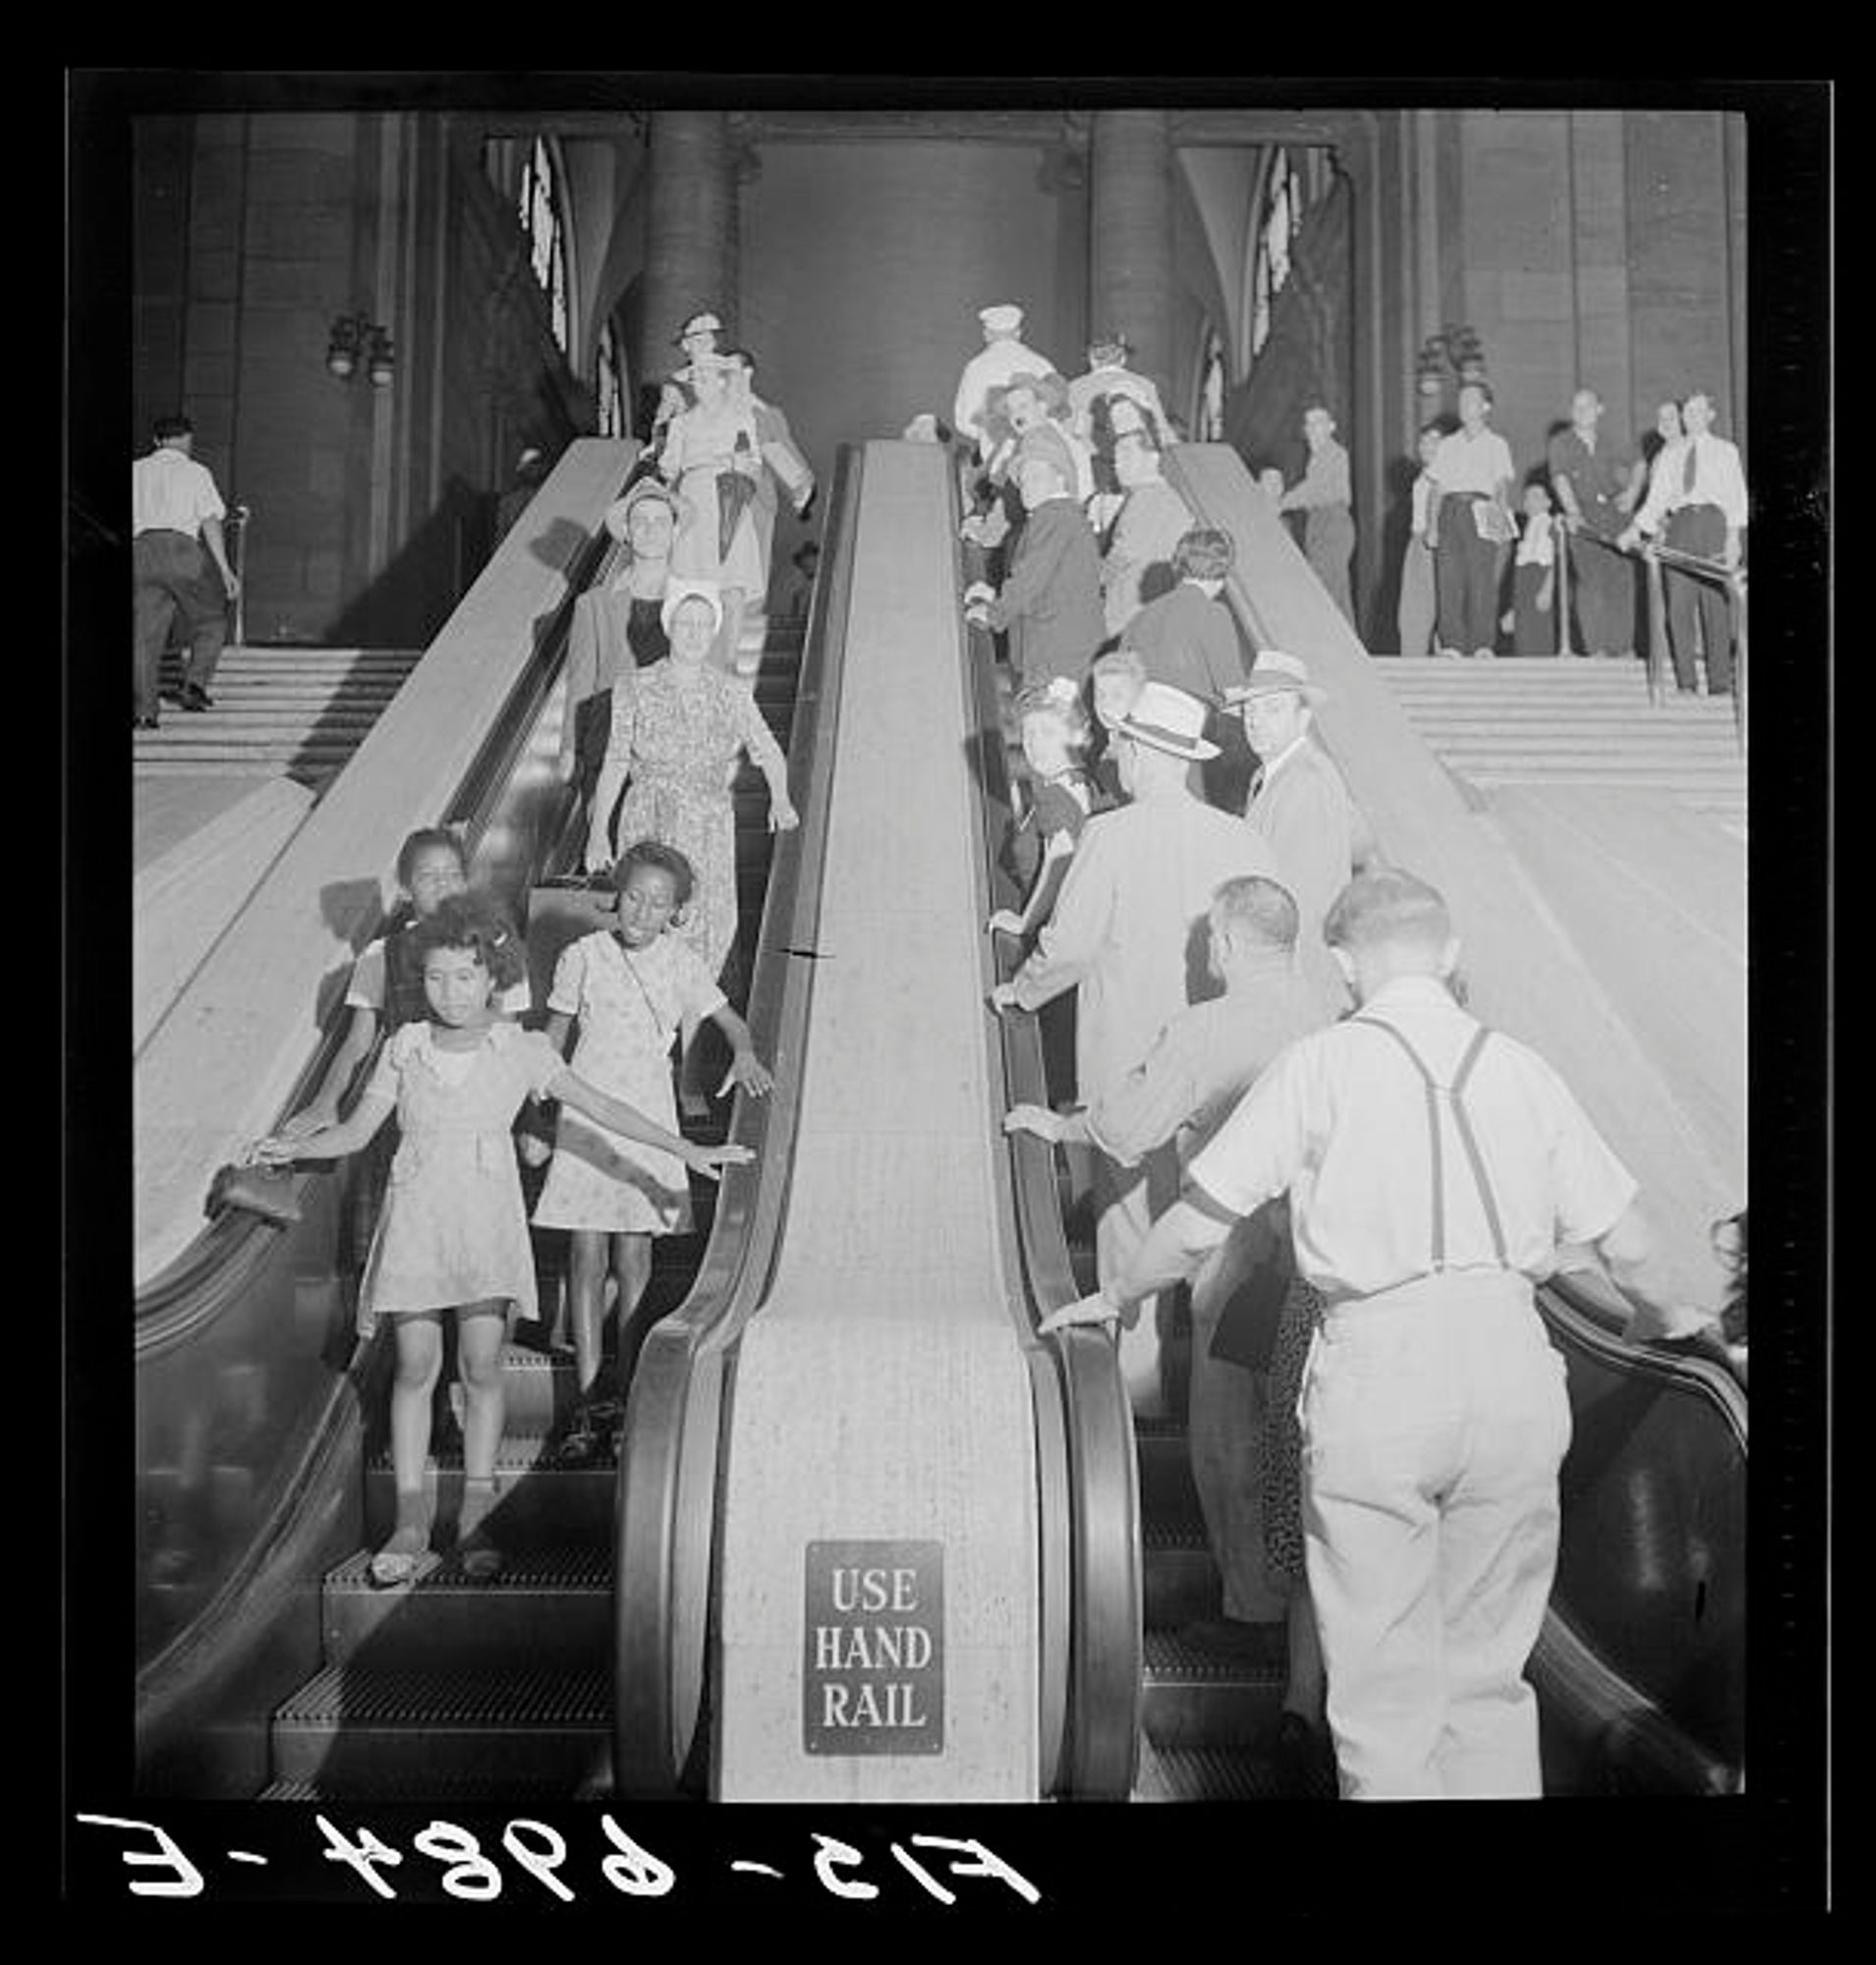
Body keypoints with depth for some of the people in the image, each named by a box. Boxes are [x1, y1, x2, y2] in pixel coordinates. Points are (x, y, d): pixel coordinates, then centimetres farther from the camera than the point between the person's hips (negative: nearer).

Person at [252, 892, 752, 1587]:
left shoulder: (521, 1050, 0)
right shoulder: (404, 1048, 5)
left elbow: (599, 1106, 0)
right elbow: (357, 1130, 10)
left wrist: (685, 1150, -4)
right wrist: (294, 1148, -8)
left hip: (487, 1220, -1)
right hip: (417, 1214, 1)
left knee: (481, 1368, -1)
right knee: (415, 1367, 2)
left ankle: (475, 1515, 11)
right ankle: (411, 1519, 11)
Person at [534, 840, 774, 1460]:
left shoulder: (679, 962, -1)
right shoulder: (583, 956, -4)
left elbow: (729, 1020, 6)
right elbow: (554, 1037, 6)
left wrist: (745, 1054, -16)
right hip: (585, 1116, -1)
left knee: (634, 1257, 4)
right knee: (586, 1256, -1)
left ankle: (631, 1391, 16)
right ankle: (589, 1398, 6)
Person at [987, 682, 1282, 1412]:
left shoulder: (1110, 836, -12)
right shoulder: (1240, 839, 0)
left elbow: (1068, 947, -11)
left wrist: (1018, 991, 8)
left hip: (1126, 1061, -4)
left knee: (1130, 1209, 6)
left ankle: (1140, 1381, 13)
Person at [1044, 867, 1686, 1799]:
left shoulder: (1320, 1062, 1)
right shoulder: (1518, 1066, 11)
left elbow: (1198, 1222, 0)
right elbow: (1623, 1238, 12)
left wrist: (1116, 1296, 17)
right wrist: (1657, 1313, 34)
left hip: (1377, 1369, -4)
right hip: (1511, 1360, 4)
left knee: (1385, 1679, 9)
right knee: (1488, 1667, 18)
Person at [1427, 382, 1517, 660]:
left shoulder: (1496, 444, 14)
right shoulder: (1447, 445, 21)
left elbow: (1503, 485, 4)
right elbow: (1437, 488, 15)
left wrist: (1501, 517, -12)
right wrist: (1432, 525, 4)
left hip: (1481, 514, -2)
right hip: (1451, 510, 2)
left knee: (1482, 582, -9)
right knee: (1449, 581, -7)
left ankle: (1483, 645, -9)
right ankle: (1451, 645, -6)